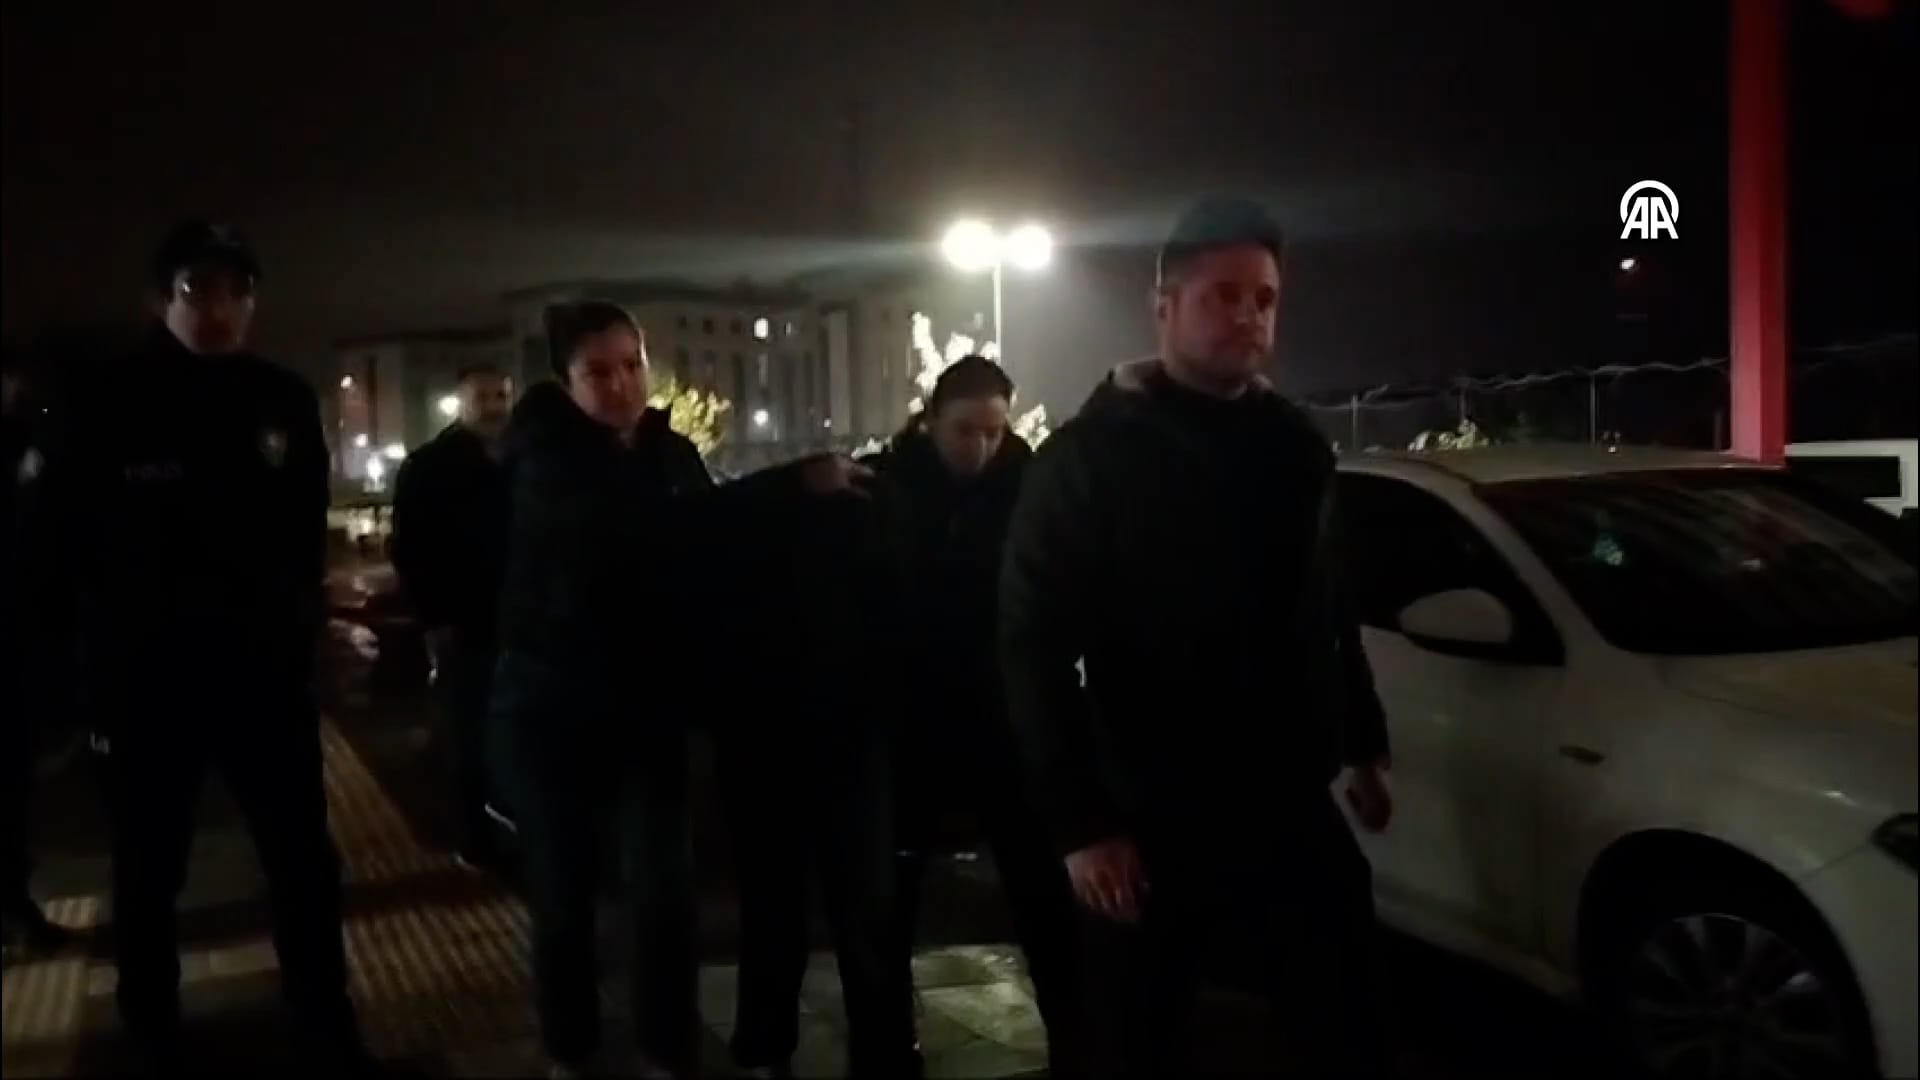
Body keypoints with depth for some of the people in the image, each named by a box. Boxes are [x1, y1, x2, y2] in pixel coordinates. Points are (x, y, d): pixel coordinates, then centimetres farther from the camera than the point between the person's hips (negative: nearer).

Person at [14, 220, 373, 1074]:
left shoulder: (284, 402, 1)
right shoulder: (105, 408, -6)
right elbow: (53, 538, 1)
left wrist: (299, 619, 6)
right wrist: (108, 639, -1)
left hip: (266, 674, 2)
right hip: (146, 684, -1)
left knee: (305, 867, 7)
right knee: (148, 880, 12)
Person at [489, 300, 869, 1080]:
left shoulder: (671, 452, 4)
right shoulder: (546, 454, -12)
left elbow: (707, 555, 9)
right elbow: (636, 527, -29)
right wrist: (793, 482, -34)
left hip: (649, 704, 3)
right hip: (550, 703, -3)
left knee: (665, 890, -2)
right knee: (562, 893, 6)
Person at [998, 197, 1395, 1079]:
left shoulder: (1295, 446, 10)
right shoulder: (1086, 456, -8)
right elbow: (1034, 646, -12)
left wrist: (1363, 743, 20)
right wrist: (1079, 821, -17)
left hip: (1290, 806, 5)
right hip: (1147, 823, -4)